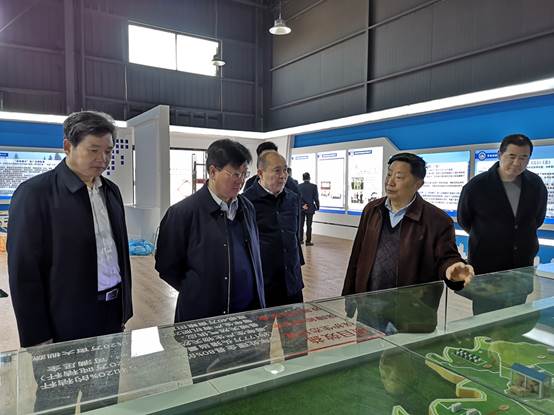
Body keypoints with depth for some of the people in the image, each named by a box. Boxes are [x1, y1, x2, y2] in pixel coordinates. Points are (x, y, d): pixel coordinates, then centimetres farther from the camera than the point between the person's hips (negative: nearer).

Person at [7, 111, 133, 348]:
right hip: (67, 325, -5)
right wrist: (38, 338, -10)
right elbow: (24, 272, -12)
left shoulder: (111, 190, 7)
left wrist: (125, 305, 11)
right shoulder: (34, 193, -12)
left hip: (113, 313, 6)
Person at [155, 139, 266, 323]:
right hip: (204, 317, -4)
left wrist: (259, 299, 7)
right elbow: (166, 266, -7)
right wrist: (196, 292, -3)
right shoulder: (182, 212, -13)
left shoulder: (247, 208, 3)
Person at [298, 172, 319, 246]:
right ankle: (308, 241, 3)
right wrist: (317, 206, 6)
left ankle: (300, 240, 15)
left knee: (301, 225, 11)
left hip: (301, 208, 2)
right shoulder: (314, 186, -7)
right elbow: (316, 198, -5)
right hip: (310, 208, -2)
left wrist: (302, 205, 1)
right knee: (309, 225, 1)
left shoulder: (299, 186, -2)